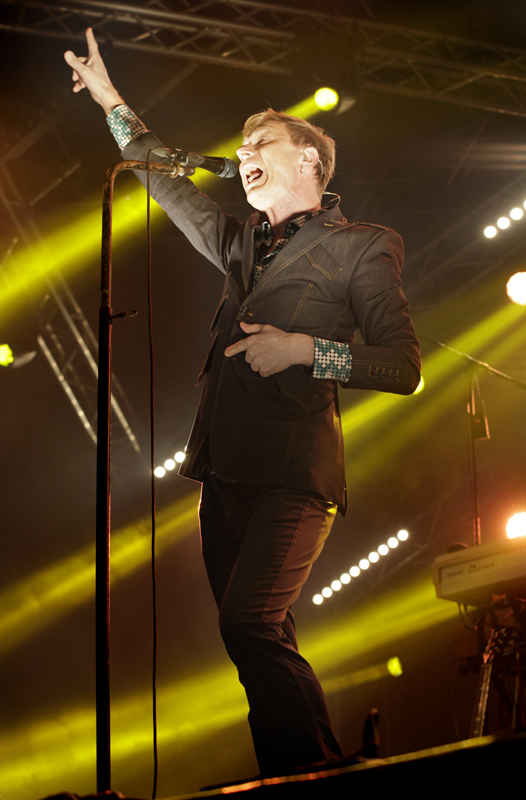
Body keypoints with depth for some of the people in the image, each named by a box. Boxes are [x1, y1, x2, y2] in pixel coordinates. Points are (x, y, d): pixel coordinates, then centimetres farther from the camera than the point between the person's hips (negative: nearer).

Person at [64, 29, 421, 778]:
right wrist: (110, 99, 32)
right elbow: (170, 184, 31)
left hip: (294, 471, -7)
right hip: (226, 468, 7)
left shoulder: (359, 247, 3)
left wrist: (304, 350, -12)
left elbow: (403, 366, -3)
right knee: (261, 641, 5)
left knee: (249, 623, -23)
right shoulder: (244, 245, 21)